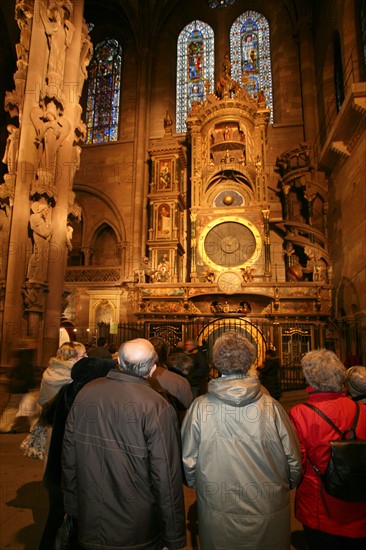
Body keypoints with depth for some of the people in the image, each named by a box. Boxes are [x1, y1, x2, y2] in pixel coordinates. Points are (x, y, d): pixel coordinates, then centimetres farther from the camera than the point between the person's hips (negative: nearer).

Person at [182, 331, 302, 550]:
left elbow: (188, 461, -9)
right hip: (269, 515, 0)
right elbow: (294, 459, -8)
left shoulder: (200, 407, -17)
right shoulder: (271, 407, -17)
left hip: (216, 514, 0)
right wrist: (286, 486, 14)